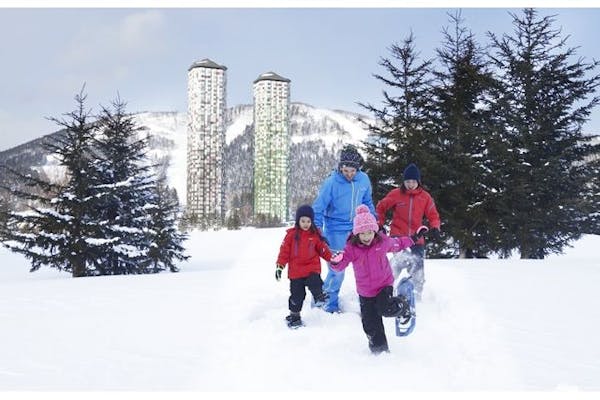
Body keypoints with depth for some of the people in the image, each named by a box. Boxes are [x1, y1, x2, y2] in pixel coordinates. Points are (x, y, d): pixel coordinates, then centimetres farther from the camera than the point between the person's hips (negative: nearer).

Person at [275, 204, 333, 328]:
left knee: (315, 283, -27)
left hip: (312, 269, 0)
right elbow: (284, 251, -2)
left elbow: (323, 249, 10)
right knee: (296, 294, 5)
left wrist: (331, 257, -3)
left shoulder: (316, 234, 3)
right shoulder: (291, 234, -2)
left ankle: (319, 297, 0)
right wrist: (279, 266, -6)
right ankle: (294, 314, 22)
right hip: (296, 271, 0)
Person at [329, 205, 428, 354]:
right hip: (365, 292, 1)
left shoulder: (383, 241, -9)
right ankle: (379, 349, 28)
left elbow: (397, 244, 12)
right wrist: (336, 261, -40)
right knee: (371, 325, 5)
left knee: (386, 309, -27)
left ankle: (403, 306, 8)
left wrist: (414, 238, 17)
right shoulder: (351, 248, -14)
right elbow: (340, 266, -17)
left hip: (384, 285, -1)